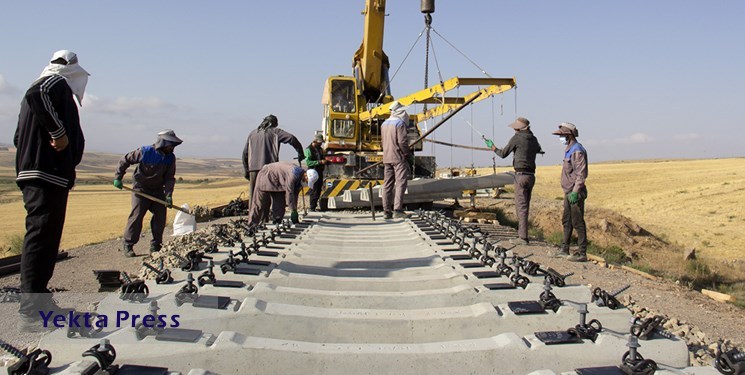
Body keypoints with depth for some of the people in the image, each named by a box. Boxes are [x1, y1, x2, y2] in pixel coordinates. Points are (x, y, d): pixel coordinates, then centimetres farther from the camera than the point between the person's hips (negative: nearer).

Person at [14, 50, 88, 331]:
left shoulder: (45, 86, 25)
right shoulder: (58, 82, -3)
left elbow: (19, 137, 27)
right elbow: (37, 94, -28)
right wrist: (58, 132, -22)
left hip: (33, 174, 10)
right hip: (48, 174, -10)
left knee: (45, 237, 14)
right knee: (40, 236, -12)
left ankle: (38, 300, 22)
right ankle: (30, 311, -13)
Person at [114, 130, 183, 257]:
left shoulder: (170, 158, -5)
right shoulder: (144, 152, -17)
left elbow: (170, 178, -5)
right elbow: (125, 160, -5)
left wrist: (168, 195, -16)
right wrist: (118, 178, -6)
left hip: (158, 190, 4)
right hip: (141, 189, -4)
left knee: (160, 217, 1)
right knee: (136, 217, -8)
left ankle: (156, 246, 13)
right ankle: (127, 245, 3)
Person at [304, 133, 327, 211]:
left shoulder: (320, 149, 17)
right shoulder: (308, 149, -8)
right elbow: (308, 162, -18)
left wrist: (325, 161, 8)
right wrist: (320, 162, -21)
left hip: (320, 172, 8)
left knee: (319, 190, 10)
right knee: (314, 190, -7)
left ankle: (315, 205, 18)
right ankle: (312, 207, -2)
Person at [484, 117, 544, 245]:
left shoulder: (517, 138, -7)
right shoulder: (534, 139, 12)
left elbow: (503, 154, 1)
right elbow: (538, 150, 32)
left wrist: (492, 147, 15)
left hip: (521, 175, -7)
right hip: (531, 176, 7)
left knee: (521, 206, -8)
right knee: (524, 206, 13)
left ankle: (523, 238, -10)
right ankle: (521, 234, 17)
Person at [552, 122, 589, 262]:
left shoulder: (577, 151, -15)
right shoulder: (569, 150, 16)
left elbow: (581, 173, -21)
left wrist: (575, 191, -25)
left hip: (575, 194, -10)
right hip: (569, 193, 10)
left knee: (578, 223, -6)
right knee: (566, 221, 16)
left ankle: (582, 254, 0)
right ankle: (564, 250, 26)